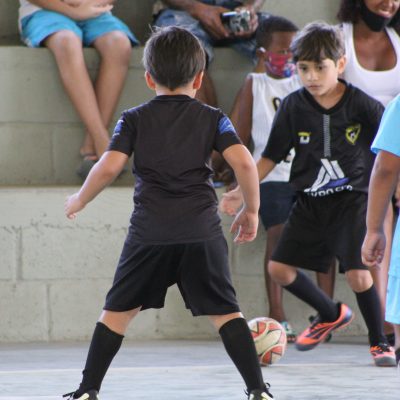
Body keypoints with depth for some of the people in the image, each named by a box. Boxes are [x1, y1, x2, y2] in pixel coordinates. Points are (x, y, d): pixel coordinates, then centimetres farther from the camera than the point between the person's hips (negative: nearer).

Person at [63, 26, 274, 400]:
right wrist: (251, 209, 9)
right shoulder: (212, 118, 8)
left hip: (149, 232, 0)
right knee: (224, 312, 5)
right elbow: (244, 163, -5)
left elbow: (109, 167, -5)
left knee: (118, 309, 11)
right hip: (202, 230, 0)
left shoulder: (134, 119, 6)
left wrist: (79, 200, 11)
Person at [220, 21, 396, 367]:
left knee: (358, 273, -16)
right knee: (279, 267, 3)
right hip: (310, 204, 4)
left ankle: (379, 342, 7)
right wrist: (240, 191, -5)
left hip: (352, 199, -4)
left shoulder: (361, 105, -13)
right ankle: (332, 314, 28)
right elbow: (271, 156, 2)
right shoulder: (293, 107, -5)